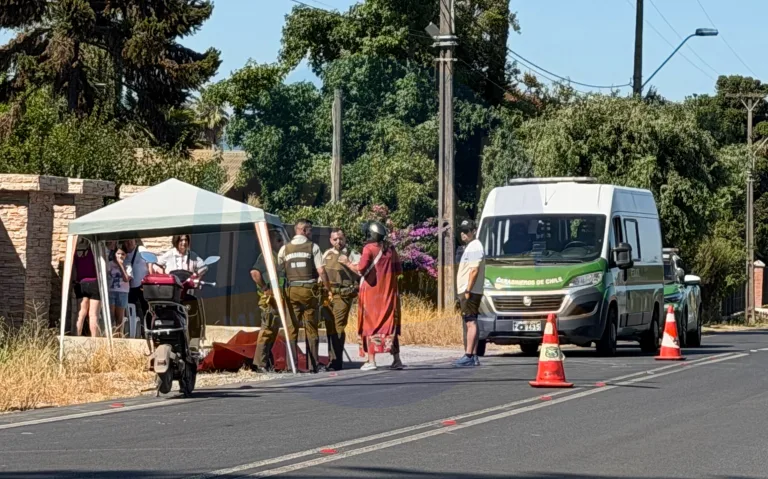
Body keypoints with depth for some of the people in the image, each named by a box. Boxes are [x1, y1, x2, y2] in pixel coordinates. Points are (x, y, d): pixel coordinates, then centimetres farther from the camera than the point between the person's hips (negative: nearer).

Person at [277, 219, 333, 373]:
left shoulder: (285, 249, 6)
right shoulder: (313, 247, -2)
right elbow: (321, 271, -7)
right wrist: (328, 290, 2)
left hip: (292, 291, 2)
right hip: (309, 290, -2)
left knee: (292, 328, 4)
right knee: (311, 329, 3)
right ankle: (314, 365, 3)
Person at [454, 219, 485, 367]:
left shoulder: (474, 247, -11)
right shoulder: (470, 247, 21)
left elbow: (474, 270, -19)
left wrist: (468, 291, -22)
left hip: (470, 292, -10)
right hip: (466, 291, 10)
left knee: (470, 322, -12)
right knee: (471, 323, 9)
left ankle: (469, 356, -16)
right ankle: (473, 357, 10)